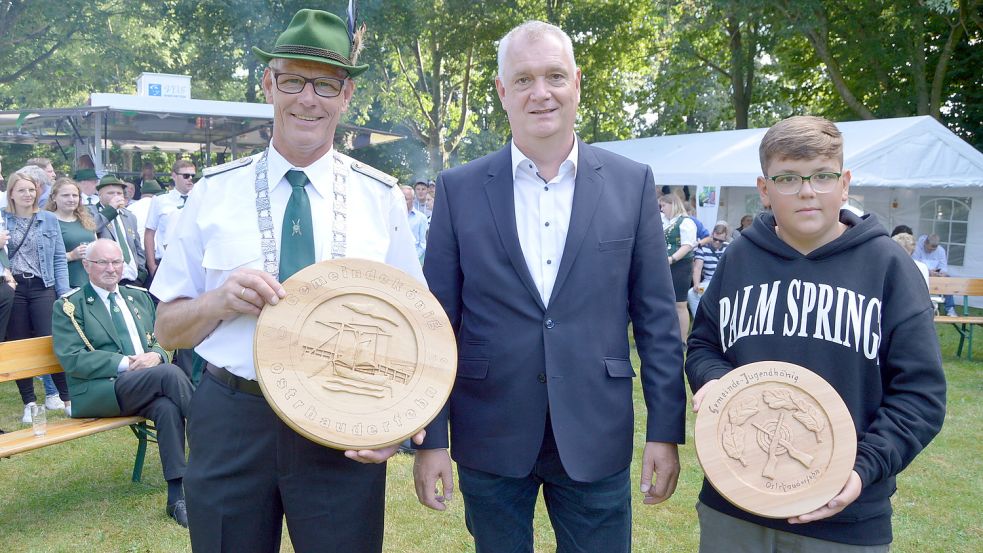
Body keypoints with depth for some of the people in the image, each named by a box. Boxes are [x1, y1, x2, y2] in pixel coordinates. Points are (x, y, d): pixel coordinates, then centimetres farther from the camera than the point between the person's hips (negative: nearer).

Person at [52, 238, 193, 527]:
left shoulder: (139, 297, 22)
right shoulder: (69, 306, 6)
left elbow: (160, 342, 19)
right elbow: (71, 358, -6)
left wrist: (155, 355, -8)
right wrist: (124, 363, -18)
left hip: (143, 388, 5)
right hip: (96, 391, -5)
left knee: (167, 406, -31)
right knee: (169, 373, -32)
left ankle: (177, 496, -27)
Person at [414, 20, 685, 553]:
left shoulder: (631, 183, 0)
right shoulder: (459, 188, -1)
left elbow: (656, 318, 1)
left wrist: (666, 431, -1)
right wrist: (428, 439, -2)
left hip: (596, 439, 0)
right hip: (488, 440, 0)